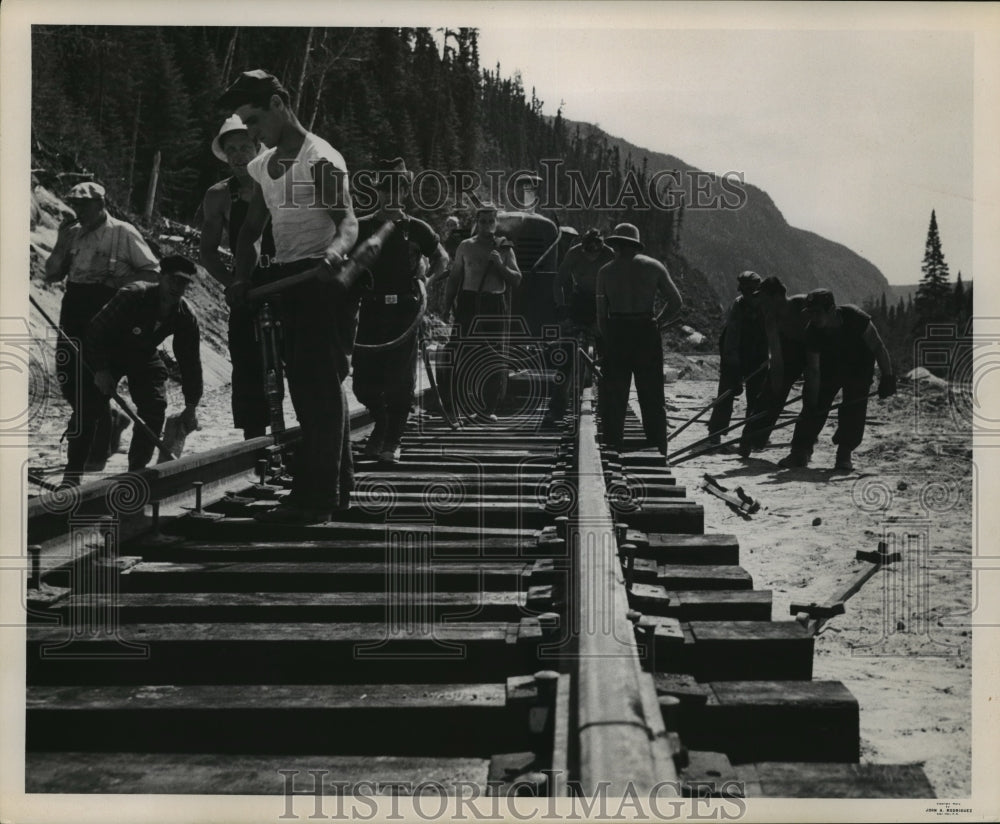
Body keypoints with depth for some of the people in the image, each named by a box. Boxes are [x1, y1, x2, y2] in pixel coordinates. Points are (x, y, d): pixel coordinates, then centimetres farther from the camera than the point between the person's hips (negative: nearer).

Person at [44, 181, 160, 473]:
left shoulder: (123, 233, -2)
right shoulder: (73, 233, 13)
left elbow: (153, 272, -4)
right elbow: (51, 275, 10)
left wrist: (118, 280, -18)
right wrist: (62, 240, -2)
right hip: (74, 312, 6)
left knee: (94, 381, -5)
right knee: (68, 379, 4)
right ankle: (110, 421, 29)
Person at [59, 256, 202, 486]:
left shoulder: (185, 316, -17)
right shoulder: (132, 296, -31)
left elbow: (190, 361, -9)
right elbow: (96, 331, -24)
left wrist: (191, 406, -9)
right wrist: (100, 369, -26)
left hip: (144, 356, 4)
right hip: (107, 352, -4)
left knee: (155, 408, -10)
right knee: (89, 407, -13)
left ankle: (136, 470, 5)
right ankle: (73, 472, -4)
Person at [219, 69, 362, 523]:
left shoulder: (320, 159, -10)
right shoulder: (262, 165, 15)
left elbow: (348, 221, -19)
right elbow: (251, 229, 17)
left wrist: (334, 251, -39)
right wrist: (240, 278, 3)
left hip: (322, 279, -9)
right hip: (287, 281, 9)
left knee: (320, 387, -9)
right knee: (306, 387, 12)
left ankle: (313, 496, -8)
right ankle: (336, 487, 22)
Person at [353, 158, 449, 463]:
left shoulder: (416, 229, 6)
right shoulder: (361, 227, 6)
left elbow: (442, 259, 19)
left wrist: (426, 280, 4)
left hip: (404, 310, -1)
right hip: (371, 309, 1)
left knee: (400, 380, -3)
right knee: (363, 381, -2)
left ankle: (392, 442, 12)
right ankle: (382, 424, 28)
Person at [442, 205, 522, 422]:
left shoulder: (504, 248, 9)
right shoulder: (465, 247, 9)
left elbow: (517, 279, 6)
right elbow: (454, 278, 12)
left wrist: (501, 266, -11)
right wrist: (447, 307, 5)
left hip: (495, 306, 0)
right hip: (469, 304, 0)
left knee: (493, 359, -2)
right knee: (466, 354, -4)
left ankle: (489, 408, 2)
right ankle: (462, 404, 3)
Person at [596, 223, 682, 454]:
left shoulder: (606, 271, 3)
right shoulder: (654, 267, 4)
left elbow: (601, 313, 1)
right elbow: (676, 302, 1)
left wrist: (607, 339, 9)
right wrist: (658, 321, 11)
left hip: (616, 332, 0)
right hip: (647, 331, 0)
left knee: (614, 398, 7)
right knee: (652, 397, 6)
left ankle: (611, 450, 7)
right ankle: (658, 451, 8)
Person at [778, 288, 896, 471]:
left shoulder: (855, 317, -32)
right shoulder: (813, 332, -25)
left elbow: (878, 348, -22)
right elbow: (813, 370, -23)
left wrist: (887, 377, -23)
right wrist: (812, 403, -27)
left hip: (859, 367, -2)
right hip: (830, 366, 2)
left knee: (854, 408, -13)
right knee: (816, 407, -7)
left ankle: (844, 455, -2)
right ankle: (800, 452, -1)